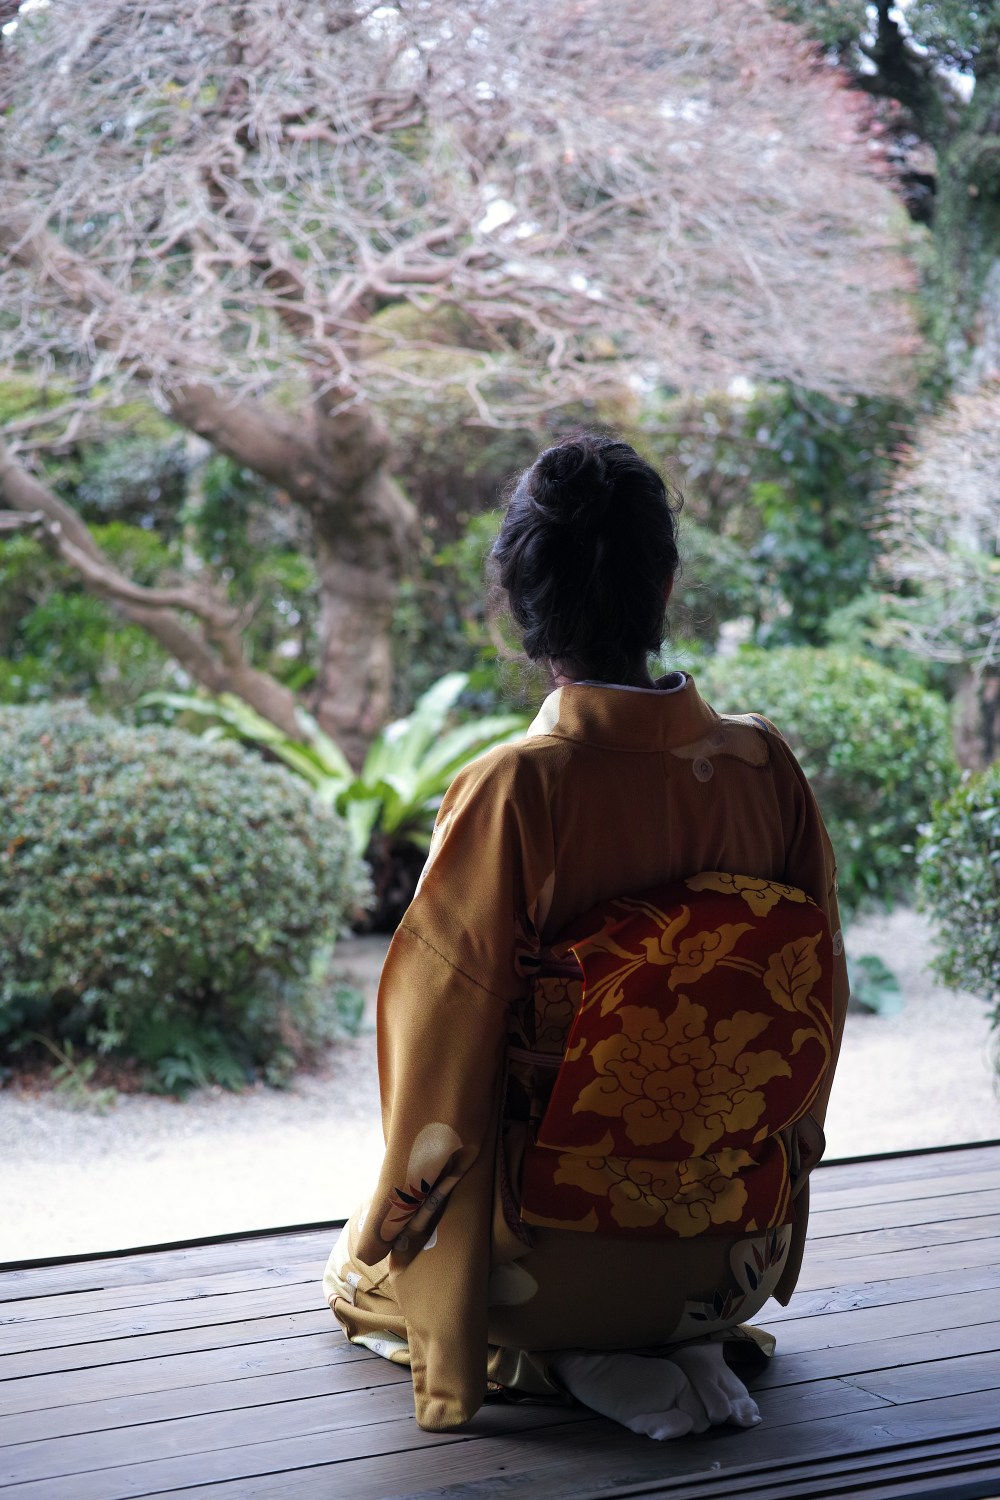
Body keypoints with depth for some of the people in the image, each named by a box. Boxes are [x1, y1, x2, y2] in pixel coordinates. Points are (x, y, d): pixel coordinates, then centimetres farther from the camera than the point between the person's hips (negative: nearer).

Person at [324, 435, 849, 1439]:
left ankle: (574, 1366, 1)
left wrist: (395, 1226, 2)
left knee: (361, 1270, 26)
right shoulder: (764, 765, -9)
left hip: (551, 1247, -7)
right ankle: (687, 1346, 14)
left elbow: (441, 1032, -15)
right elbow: (818, 995, 2)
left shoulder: (510, 793, -22)